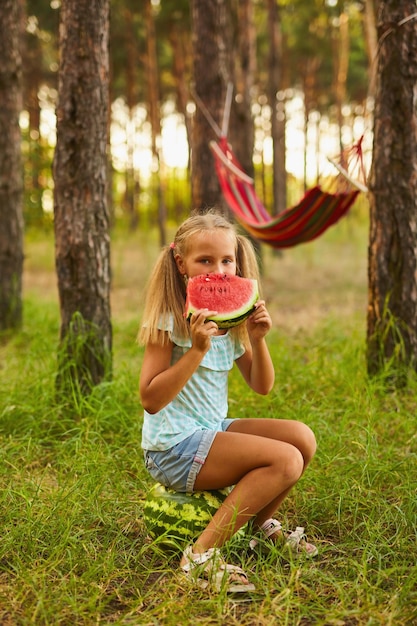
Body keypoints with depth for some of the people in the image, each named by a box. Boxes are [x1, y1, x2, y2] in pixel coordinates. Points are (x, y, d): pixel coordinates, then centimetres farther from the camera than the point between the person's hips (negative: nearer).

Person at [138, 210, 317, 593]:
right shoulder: (170, 320, -15)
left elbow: (262, 386, 10)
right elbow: (150, 400, -20)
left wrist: (258, 340, -8)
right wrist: (198, 350, -28)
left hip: (214, 430, 8)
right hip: (173, 447, -8)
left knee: (302, 437, -6)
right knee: (286, 460, -21)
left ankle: (262, 524, 16)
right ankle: (202, 554, -17)